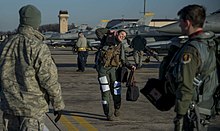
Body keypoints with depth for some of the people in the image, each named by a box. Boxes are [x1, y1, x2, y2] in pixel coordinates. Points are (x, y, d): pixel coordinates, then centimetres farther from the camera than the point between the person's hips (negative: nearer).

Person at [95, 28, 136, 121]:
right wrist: (109, 31, 16)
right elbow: (98, 31, 17)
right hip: (103, 69, -2)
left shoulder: (121, 46, 16)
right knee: (105, 92, -6)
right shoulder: (107, 39, 10)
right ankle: (108, 114, -1)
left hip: (114, 69, 2)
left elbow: (124, 60, 12)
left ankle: (117, 109, 28)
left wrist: (130, 66, -4)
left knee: (116, 91, 2)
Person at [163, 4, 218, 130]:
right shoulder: (210, 45, 8)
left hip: (192, 110, -9)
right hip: (207, 106, 9)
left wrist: (180, 115, -19)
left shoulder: (191, 50, -21)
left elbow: (186, 88, -24)